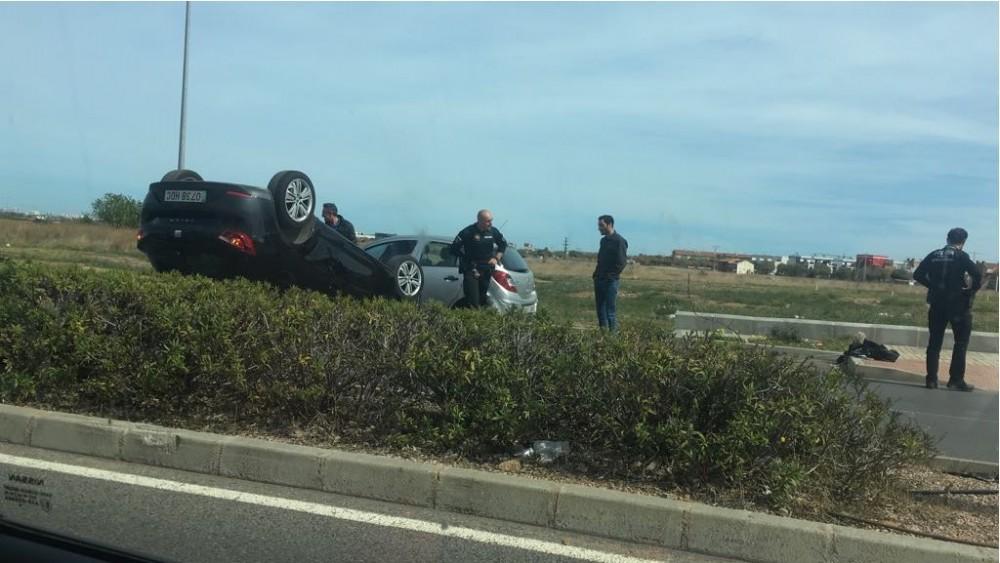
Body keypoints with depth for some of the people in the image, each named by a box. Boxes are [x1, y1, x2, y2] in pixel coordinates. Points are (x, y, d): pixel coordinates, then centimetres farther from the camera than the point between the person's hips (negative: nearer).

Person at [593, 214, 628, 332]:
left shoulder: (619, 241, -10)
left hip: (611, 281, -8)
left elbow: (621, 263, -15)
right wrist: (597, 274, 10)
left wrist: (611, 276, -15)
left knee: (611, 309, -7)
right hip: (599, 280, 8)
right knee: (600, 308, 10)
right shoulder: (604, 240, 14)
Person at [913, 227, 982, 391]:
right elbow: (977, 273, -21)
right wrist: (973, 289, -5)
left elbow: (917, 274, 4)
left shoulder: (934, 255, 5)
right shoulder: (961, 256, -7)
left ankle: (931, 379, 8)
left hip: (937, 304, 4)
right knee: (961, 342, 8)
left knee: (934, 342, 9)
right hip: (958, 304, -4)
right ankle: (956, 379, 6)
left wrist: (932, 285, 10)